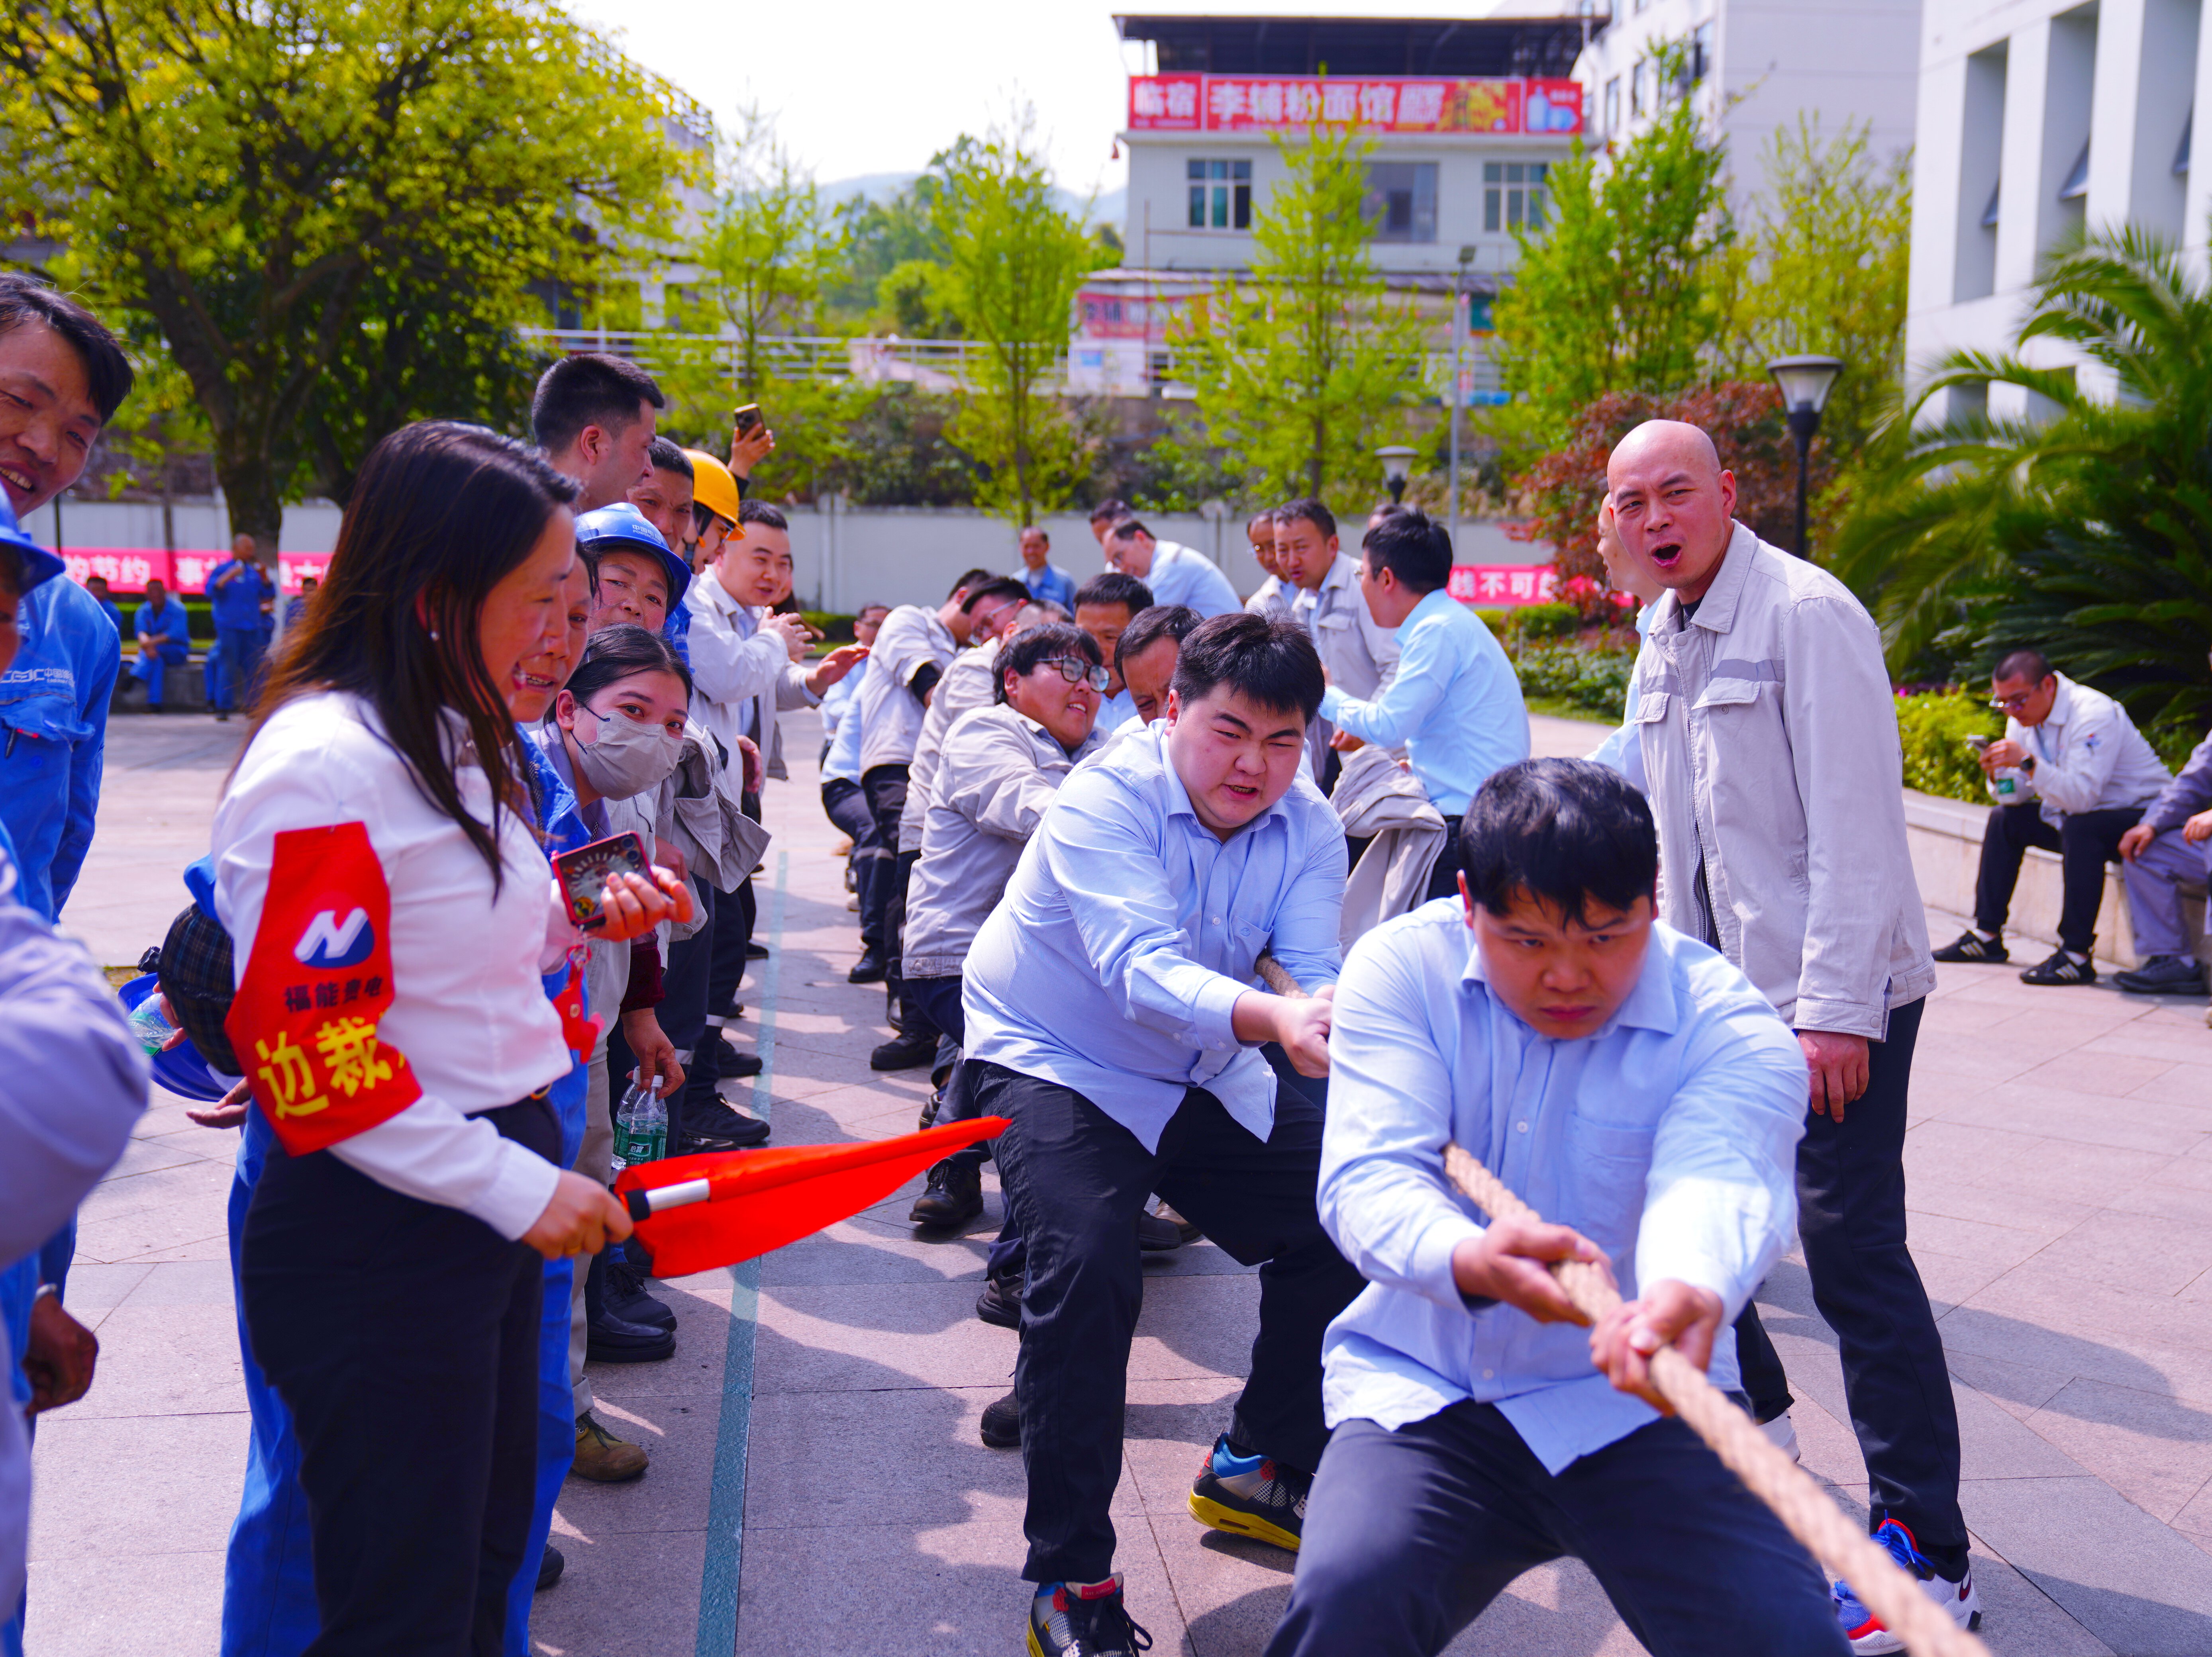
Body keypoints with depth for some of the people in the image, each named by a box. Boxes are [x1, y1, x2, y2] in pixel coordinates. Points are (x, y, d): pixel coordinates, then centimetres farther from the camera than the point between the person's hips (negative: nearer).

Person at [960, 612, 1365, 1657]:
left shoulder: (1308, 828, -7)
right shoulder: (1106, 800, -26)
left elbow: (1320, 971, -20)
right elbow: (1139, 967, -41)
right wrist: (1274, 1021, -59)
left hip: (1206, 1076, 6)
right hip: (1058, 1067, -6)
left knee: (1341, 1225, 2)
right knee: (1087, 1271, -27)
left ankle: (1258, 1466, 26)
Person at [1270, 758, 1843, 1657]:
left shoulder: (1730, 1028, -6)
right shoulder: (1401, 968, -4)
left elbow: (1717, 1180, -28)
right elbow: (1367, 1177, -17)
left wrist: (1690, 1291, -54)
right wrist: (1467, 1259, -41)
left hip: (1638, 1404, 0)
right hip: (1420, 1388, 0)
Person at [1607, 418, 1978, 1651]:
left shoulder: (1808, 614, -14)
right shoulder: (1664, 642, 12)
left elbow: (1857, 824, -18)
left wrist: (1835, 1008, -21)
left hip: (1834, 995, -8)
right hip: (1718, 987, 9)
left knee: (1853, 1253, -8)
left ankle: (1930, 1556, 3)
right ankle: (1749, 1415, 40)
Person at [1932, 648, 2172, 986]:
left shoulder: (2094, 714, -26)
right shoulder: (2024, 717, -1)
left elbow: (2082, 796, -37)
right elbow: (2016, 796, 1)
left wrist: (2028, 762, -43)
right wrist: (1997, 774, -20)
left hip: (2140, 815, -9)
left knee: (2079, 828, -35)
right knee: (2005, 820, 3)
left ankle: (2076, 955, -32)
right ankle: (1986, 935, 5)